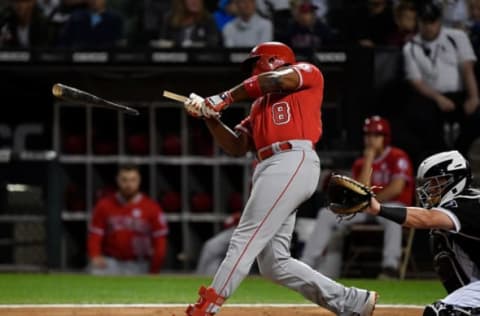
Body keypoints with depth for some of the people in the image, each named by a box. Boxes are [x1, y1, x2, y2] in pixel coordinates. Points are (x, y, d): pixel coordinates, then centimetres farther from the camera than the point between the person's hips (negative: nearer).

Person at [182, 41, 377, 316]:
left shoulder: (308, 73, 12)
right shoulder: (260, 105, 32)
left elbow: (281, 80, -9)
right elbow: (236, 146, 24)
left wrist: (226, 98, -6)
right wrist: (210, 116, 10)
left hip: (294, 161, -9)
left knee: (246, 239, -16)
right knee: (274, 263, 2)